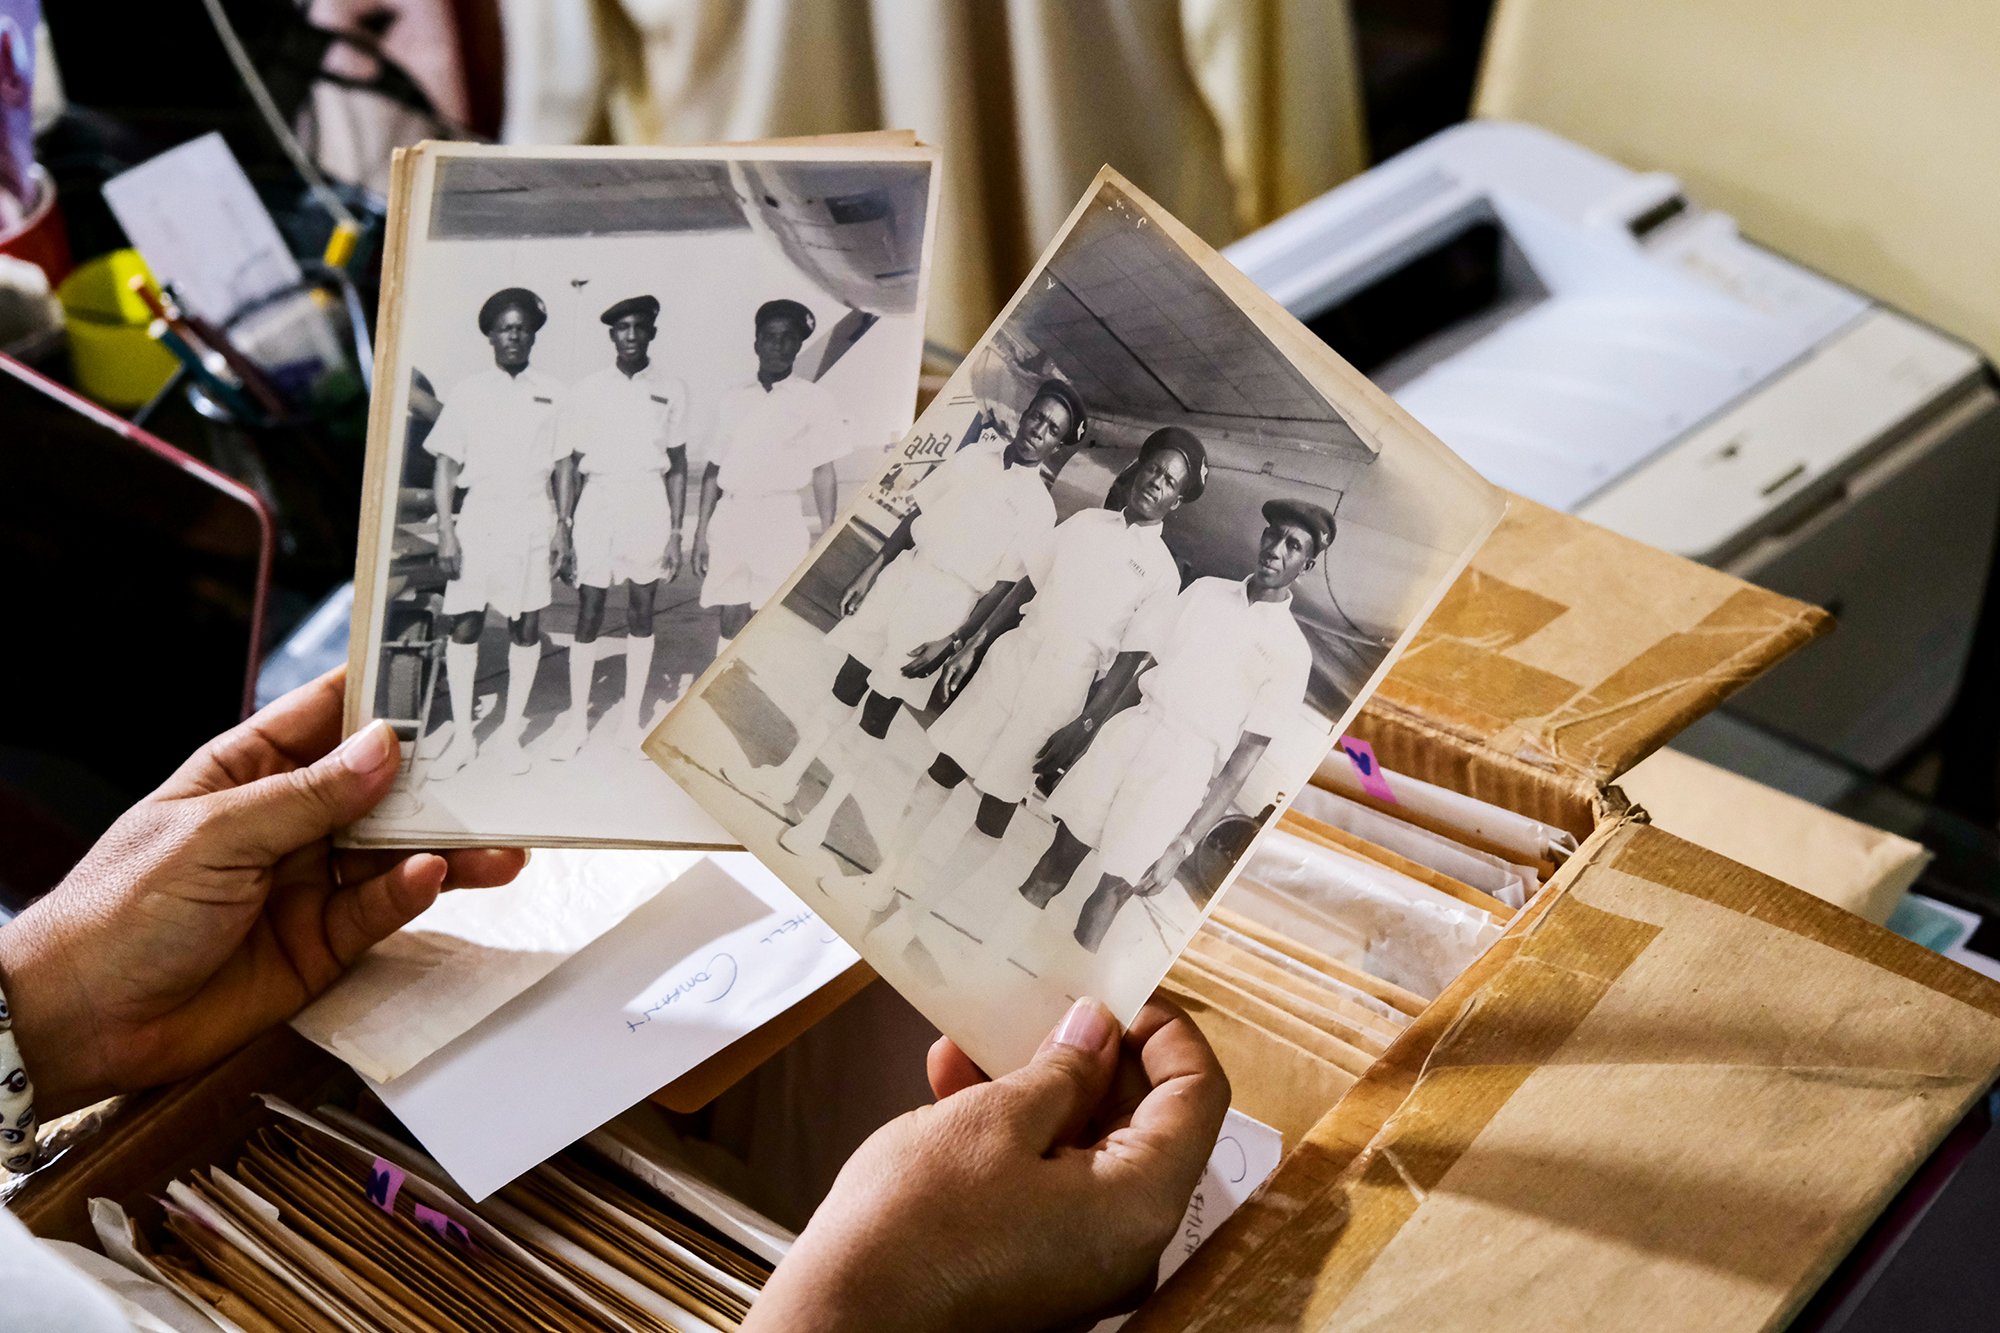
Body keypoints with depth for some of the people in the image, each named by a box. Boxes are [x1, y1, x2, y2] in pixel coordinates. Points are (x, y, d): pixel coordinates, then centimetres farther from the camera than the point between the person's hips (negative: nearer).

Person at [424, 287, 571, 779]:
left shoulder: (551, 394, 6)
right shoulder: (468, 392, 3)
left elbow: (563, 465, 10)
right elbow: (446, 465, 3)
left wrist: (563, 525, 5)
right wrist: (445, 531, -5)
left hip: (531, 520, 1)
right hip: (478, 516, -1)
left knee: (526, 627, 4)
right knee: (464, 625, -1)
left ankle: (510, 729, 17)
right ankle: (462, 737, 8)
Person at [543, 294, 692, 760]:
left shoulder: (670, 390, 4)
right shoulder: (588, 389, 3)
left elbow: (677, 467, 7)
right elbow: (571, 463, 6)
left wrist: (675, 533, 3)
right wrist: (566, 527, 1)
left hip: (647, 503, 1)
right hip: (597, 500, 0)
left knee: (641, 614, 6)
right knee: (588, 615, -1)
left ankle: (632, 717, 17)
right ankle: (577, 718, 9)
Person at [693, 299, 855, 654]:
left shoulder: (814, 399, 4)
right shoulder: (733, 400, 14)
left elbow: (824, 473, 2)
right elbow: (714, 469, 17)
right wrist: (701, 533, 13)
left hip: (779, 520, -3)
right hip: (729, 515, 4)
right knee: (732, 621, 4)